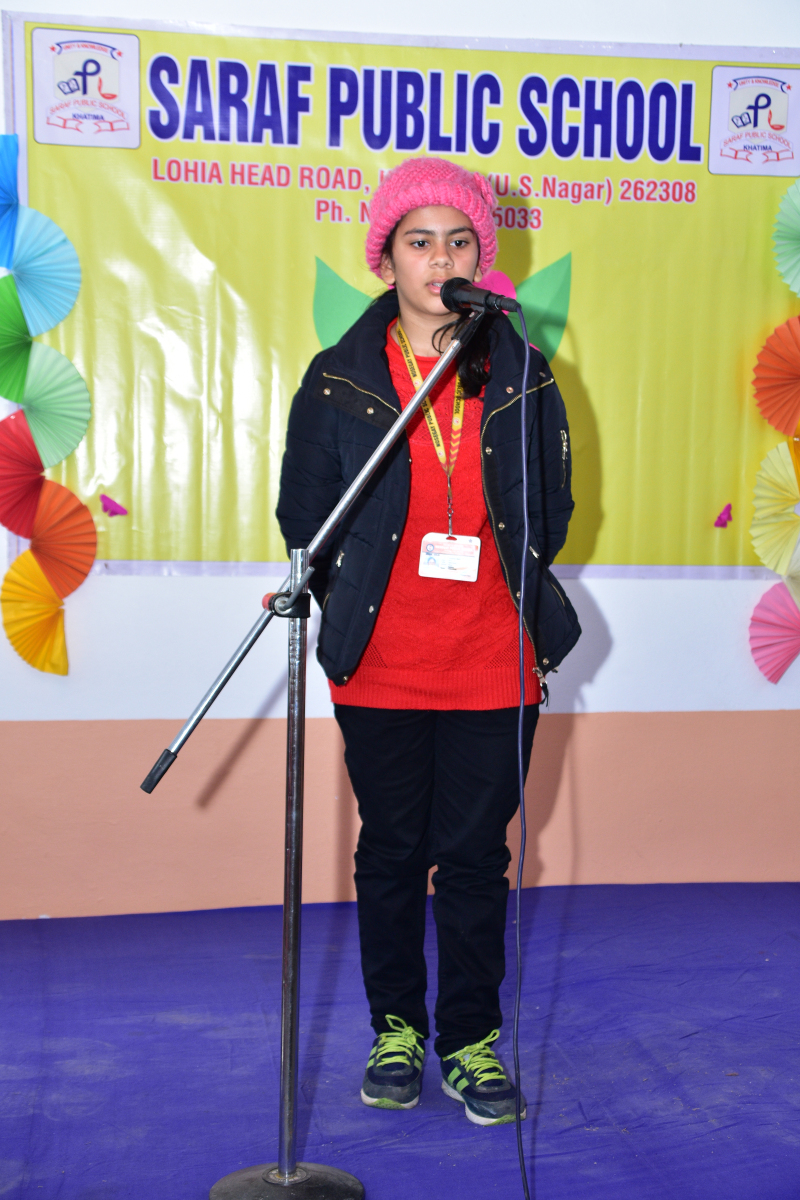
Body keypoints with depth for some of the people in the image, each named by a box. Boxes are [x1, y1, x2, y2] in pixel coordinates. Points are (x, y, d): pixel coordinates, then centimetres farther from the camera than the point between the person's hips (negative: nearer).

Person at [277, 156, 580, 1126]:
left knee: (476, 855, 7)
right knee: (390, 852, 11)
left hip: (494, 667, 1)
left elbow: (551, 511, 11)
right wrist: (350, 600, 2)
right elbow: (304, 512, 6)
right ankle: (395, 1029, 29)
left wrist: (503, 580, 2)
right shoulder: (337, 380, 1)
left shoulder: (521, 376, 5)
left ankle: (470, 1040, 24)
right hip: (380, 666, 0)